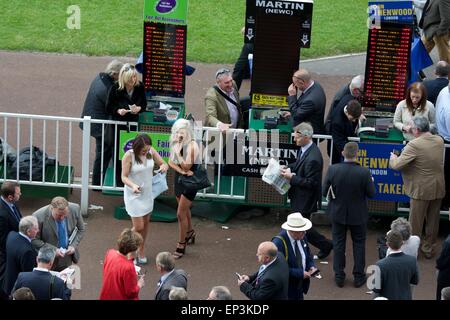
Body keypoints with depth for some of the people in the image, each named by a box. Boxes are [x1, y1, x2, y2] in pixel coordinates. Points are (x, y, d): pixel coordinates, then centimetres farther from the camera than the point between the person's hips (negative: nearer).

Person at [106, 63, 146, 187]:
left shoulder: (140, 87, -7)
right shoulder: (116, 88, -15)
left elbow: (144, 104, 5)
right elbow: (109, 107, -7)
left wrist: (138, 108, -18)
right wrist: (118, 111, -27)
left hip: (133, 123, 2)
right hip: (119, 124, -2)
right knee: (119, 153, 3)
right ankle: (119, 181, 16)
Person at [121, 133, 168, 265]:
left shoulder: (151, 151, -9)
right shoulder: (129, 156, -22)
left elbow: (163, 164, 3)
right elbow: (124, 177, -19)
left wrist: (164, 166, -23)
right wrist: (133, 186, -39)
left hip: (147, 193, 5)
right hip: (134, 195, -5)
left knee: (145, 223, 16)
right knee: (138, 227, -5)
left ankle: (141, 251, 36)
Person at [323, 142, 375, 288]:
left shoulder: (332, 170, -20)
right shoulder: (364, 172, -24)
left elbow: (324, 192, -11)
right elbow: (371, 193, -13)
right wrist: (370, 181, 6)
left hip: (338, 212, 1)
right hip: (358, 214, -1)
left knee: (338, 244, 16)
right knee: (359, 243, 17)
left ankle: (339, 276, 23)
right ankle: (358, 276, 23)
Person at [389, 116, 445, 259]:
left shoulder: (414, 145, -23)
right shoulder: (439, 141, -1)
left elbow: (397, 165, -23)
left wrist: (393, 157, -1)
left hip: (422, 189, -6)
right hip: (438, 188, 6)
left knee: (416, 222, 10)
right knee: (433, 221, 19)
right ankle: (428, 248, 32)